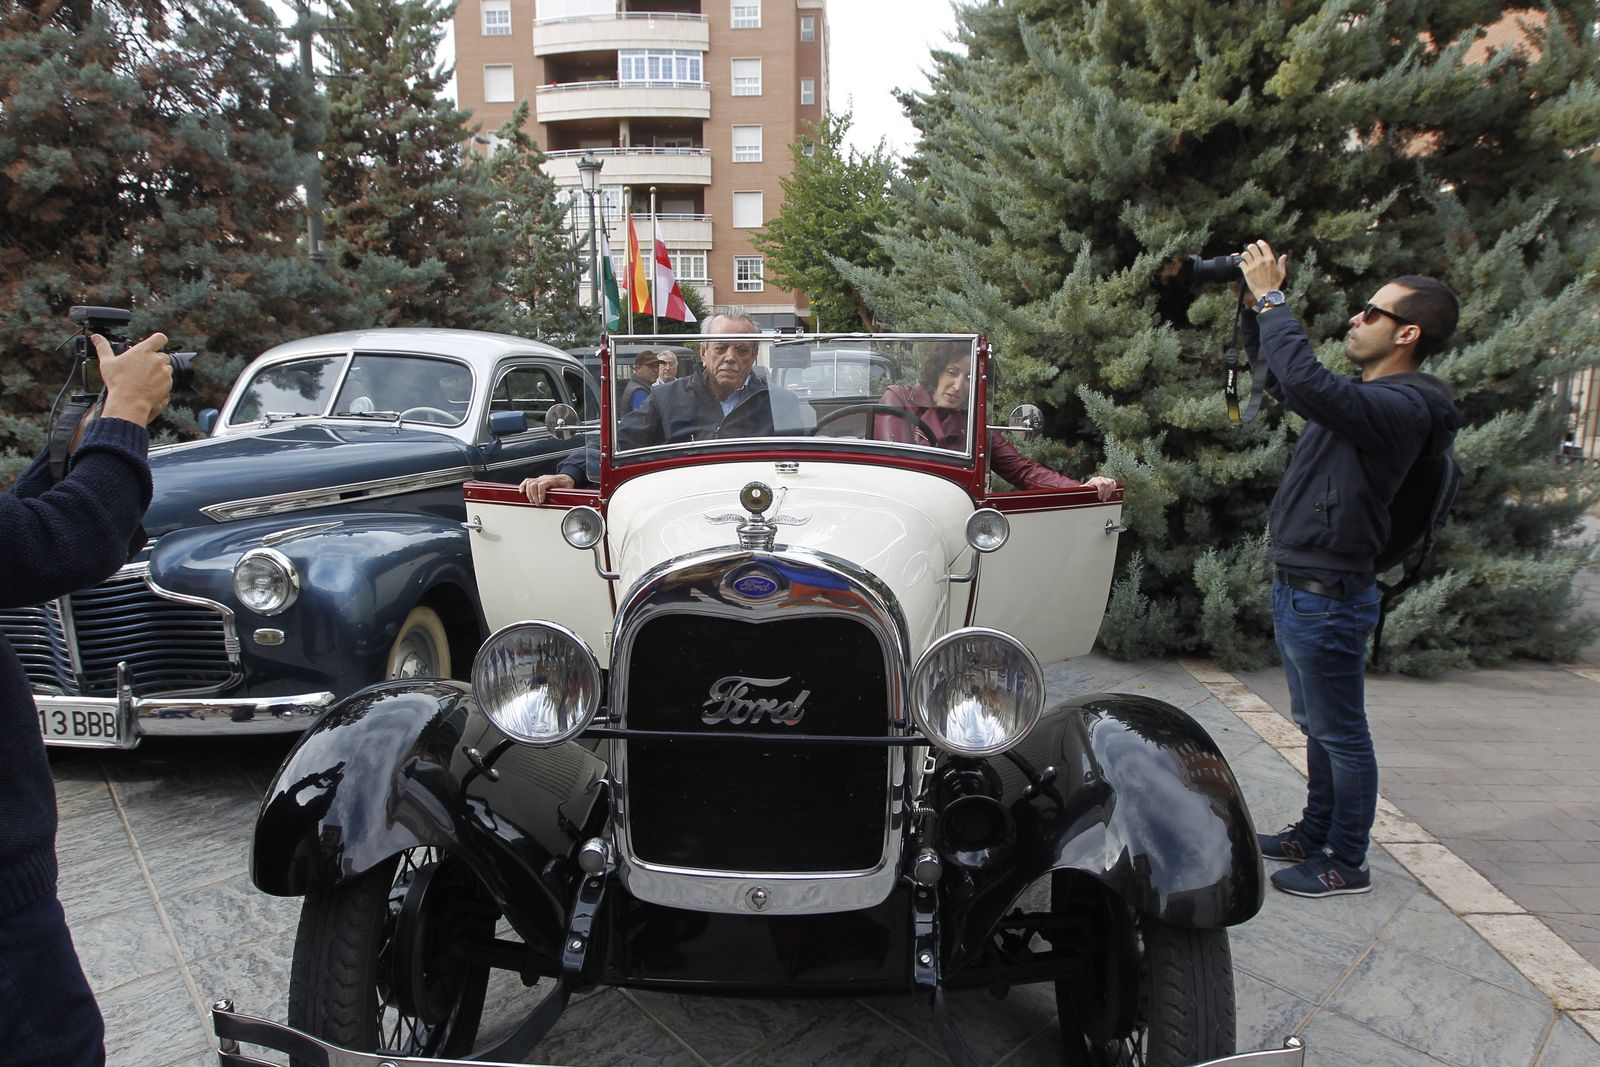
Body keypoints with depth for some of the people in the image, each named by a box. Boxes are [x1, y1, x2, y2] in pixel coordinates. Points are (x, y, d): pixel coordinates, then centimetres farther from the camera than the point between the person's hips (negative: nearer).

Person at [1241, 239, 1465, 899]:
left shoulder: (1400, 407, -20)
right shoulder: (1369, 396, 11)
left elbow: (1304, 381, -37)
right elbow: (1286, 384, 25)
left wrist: (1271, 298, -24)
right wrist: (1261, 306, 11)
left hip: (1328, 598, -10)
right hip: (1299, 590, 10)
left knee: (1341, 734, 4)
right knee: (1317, 727, 21)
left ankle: (1346, 864, 19)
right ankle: (1315, 834, 37)